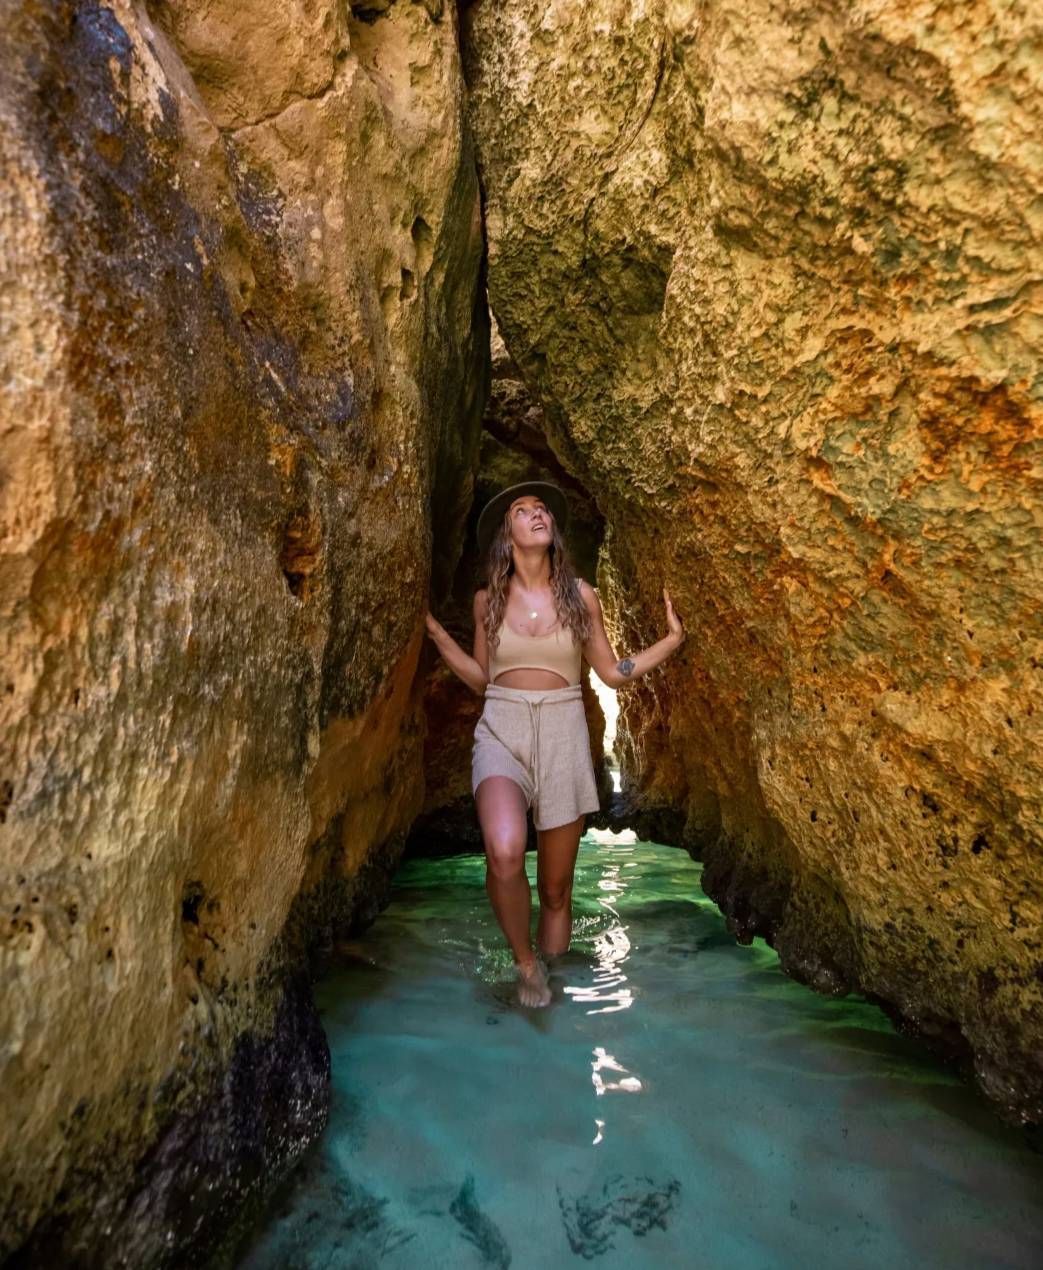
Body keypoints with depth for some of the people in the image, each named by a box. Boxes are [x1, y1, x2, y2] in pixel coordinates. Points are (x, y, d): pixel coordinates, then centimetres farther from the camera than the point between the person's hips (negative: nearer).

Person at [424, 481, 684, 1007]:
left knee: (556, 889, 8)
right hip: (501, 732, -1)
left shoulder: (580, 595, 3)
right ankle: (525, 962, -1)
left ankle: (547, 975, 33)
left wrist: (673, 638, 2)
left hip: (562, 735, 1)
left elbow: (613, 672, 10)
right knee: (505, 852, -29)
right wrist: (437, 634, 8)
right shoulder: (488, 598, 5)